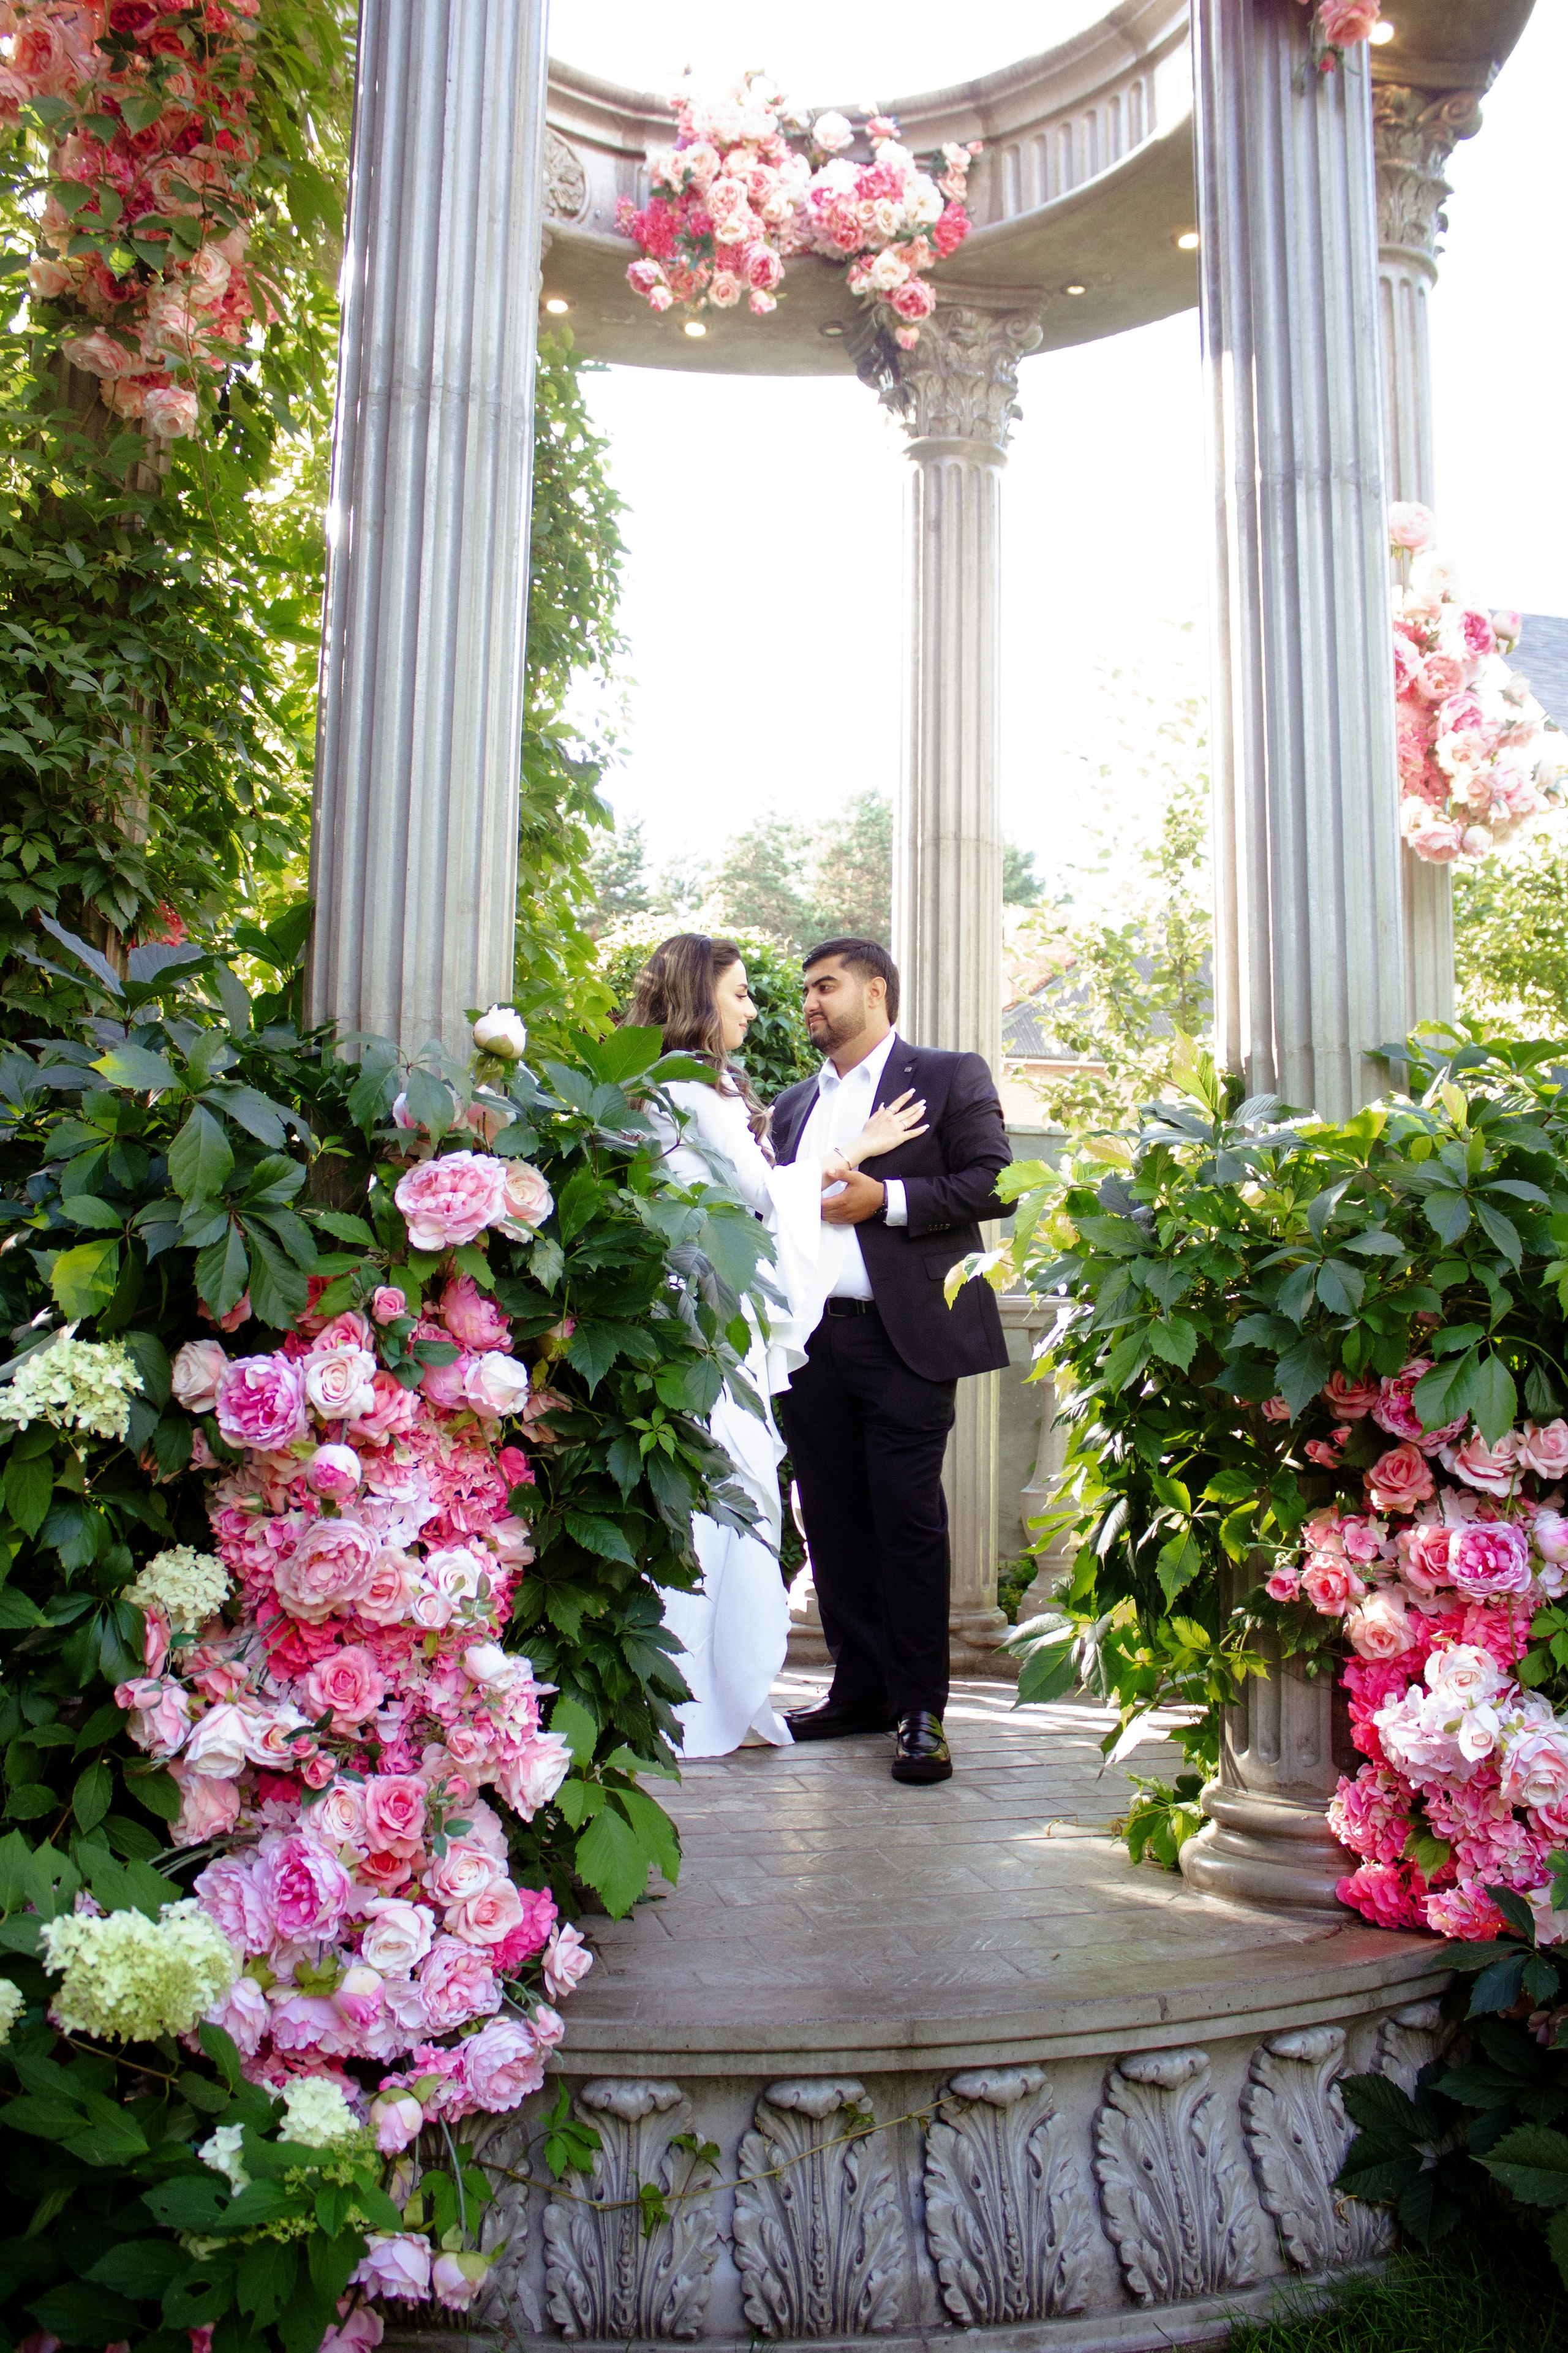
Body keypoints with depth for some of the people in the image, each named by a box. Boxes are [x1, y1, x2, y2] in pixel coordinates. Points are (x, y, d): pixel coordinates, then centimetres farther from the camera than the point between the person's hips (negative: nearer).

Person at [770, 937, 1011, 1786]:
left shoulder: (949, 1078, 5)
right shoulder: (793, 1105, 23)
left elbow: (992, 1184, -5)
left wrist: (887, 1199, -13)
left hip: (903, 1339, -6)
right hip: (811, 1340, 6)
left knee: (907, 1519, -6)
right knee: (834, 1521, 7)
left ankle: (920, 1710, 4)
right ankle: (860, 1690, 19)